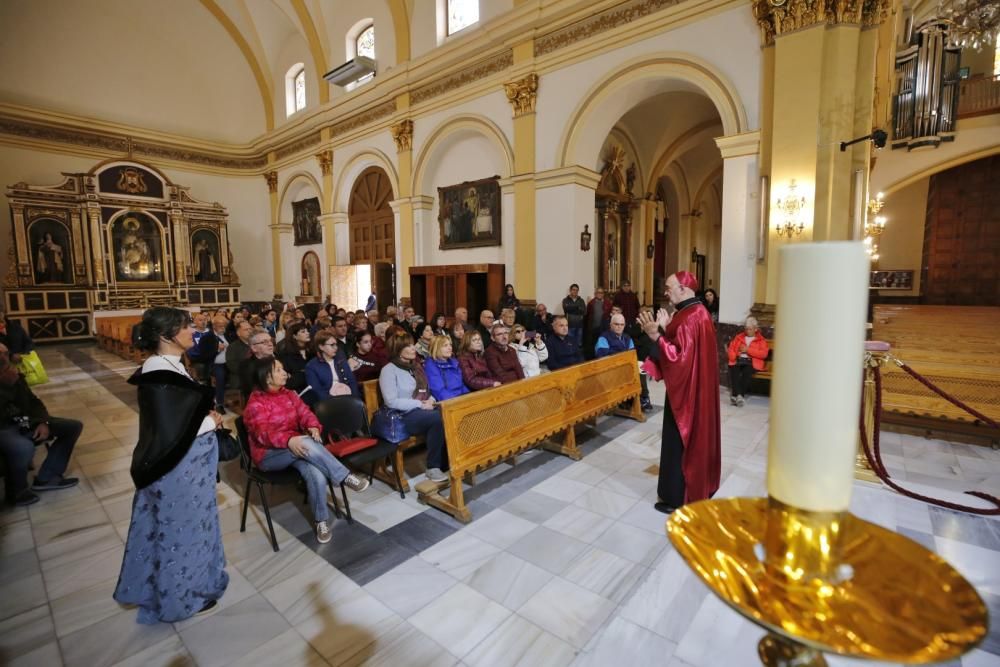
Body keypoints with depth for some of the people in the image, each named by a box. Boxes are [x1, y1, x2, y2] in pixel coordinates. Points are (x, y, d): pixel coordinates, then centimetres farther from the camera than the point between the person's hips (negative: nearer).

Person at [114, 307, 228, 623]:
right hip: (178, 469, -10)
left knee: (185, 525, 25)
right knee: (181, 529, 10)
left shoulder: (169, 366, 4)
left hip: (186, 463, 10)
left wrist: (207, 416, -1)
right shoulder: (159, 377, -27)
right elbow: (168, 433, -28)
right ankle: (180, 596, 31)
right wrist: (211, 422, -15)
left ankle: (164, 583, 47)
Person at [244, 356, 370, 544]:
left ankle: (322, 521, -13)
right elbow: (263, 432, -22)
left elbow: (305, 413, -1)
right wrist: (289, 440, -40)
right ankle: (345, 477, -27)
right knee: (307, 444, -36)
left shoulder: (289, 394, 11)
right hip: (269, 455, -5)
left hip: (295, 446, 5)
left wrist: (313, 427, -25)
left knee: (316, 475, -28)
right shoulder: (255, 403, -8)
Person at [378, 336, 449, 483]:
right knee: (439, 418, -33)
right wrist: (420, 404, -17)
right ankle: (433, 467, -20)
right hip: (405, 416, -7)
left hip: (425, 410, 7)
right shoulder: (389, 370, -6)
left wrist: (431, 400, -2)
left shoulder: (416, 366, 18)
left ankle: (445, 463, -15)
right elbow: (391, 402, -14)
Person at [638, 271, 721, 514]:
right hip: (695, 387, 10)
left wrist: (656, 336, -26)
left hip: (686, 390, -10)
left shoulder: (689, 318, -23)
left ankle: (677, 498, 13)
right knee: (694, 438, 20)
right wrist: (665, 329, 5)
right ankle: (698, 487, 35)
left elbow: (679, 356, -26)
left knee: (679, 442, 1)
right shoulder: (696, 311, 10)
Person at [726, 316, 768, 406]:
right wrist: (733, 357, -8)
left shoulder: (761, 340, 15)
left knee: (746, 372, -37)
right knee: (734, 370, -34)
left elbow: (764, 354, -1)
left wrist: (748, 350, -7)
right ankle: (738, 395, -42)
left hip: (751, 362, -2)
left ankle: (735, 395, -40)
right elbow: (731, 348, 14)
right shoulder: (738, 337, 24)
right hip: (738, 360, 2)